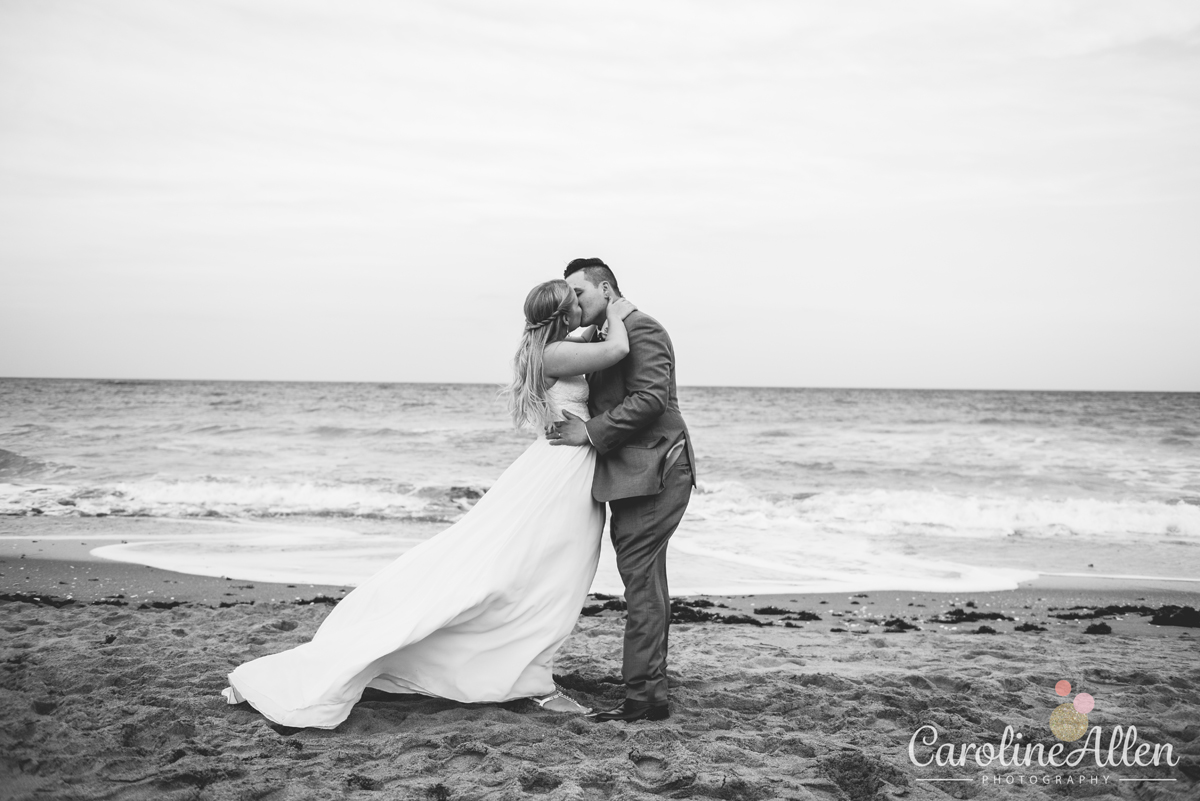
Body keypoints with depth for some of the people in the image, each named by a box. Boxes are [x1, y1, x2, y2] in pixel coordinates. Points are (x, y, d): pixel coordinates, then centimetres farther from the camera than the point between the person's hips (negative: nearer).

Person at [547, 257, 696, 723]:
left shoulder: (640, 328, -9)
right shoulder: (605, 338, 22)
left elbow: (650, 398, -19)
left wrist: (592, 432, -16)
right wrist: (574, 425, 7)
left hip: (654, 473, -10)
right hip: (634, 475, 10)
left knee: (642, 583, -8)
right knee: (642, 581, 13)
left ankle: (644, 697, -3)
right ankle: (649, 694, 21)